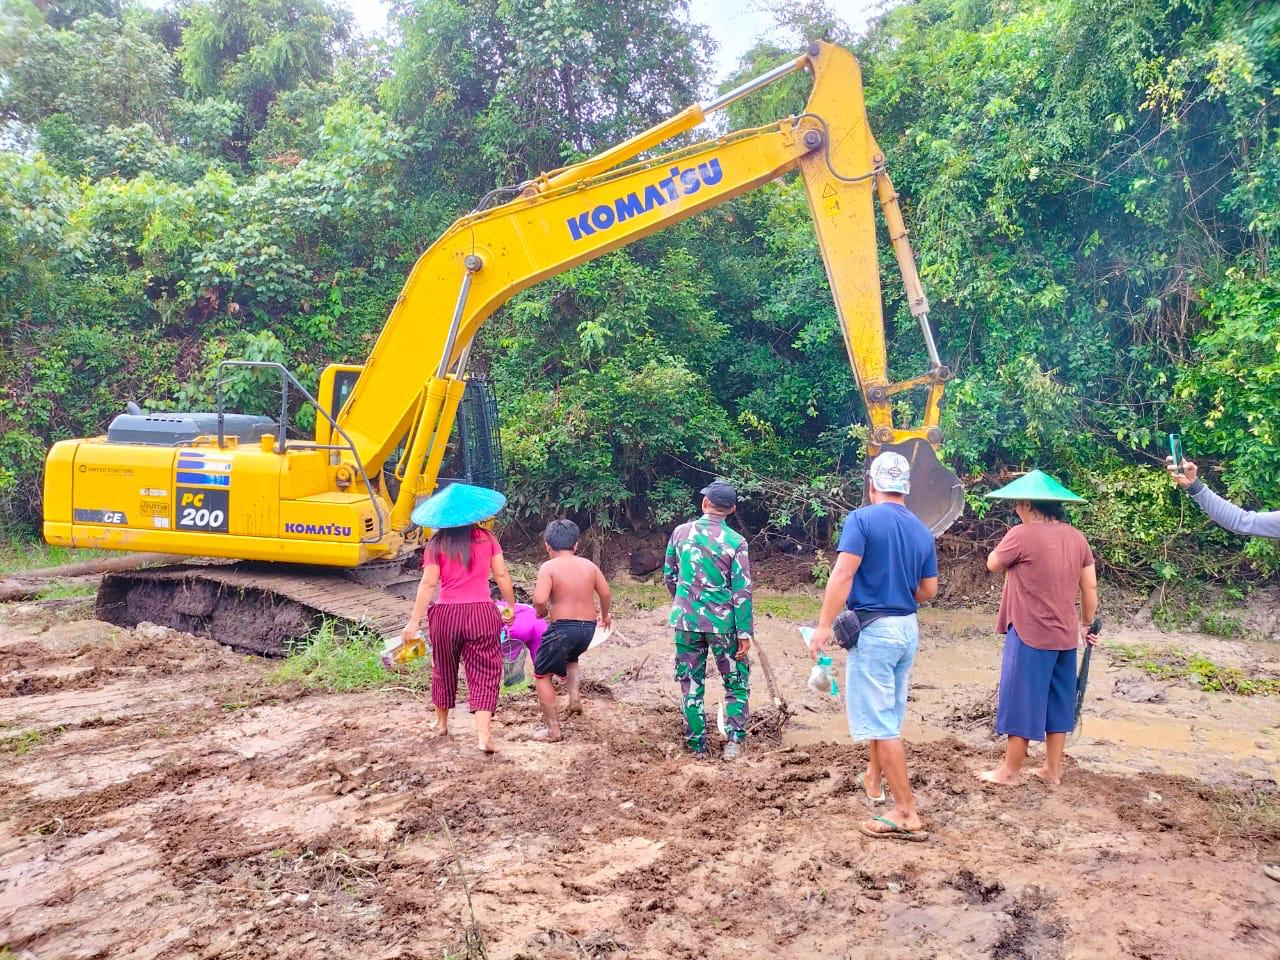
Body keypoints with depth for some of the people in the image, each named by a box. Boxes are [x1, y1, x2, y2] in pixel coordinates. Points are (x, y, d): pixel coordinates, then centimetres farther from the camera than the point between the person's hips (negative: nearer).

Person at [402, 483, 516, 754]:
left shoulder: (436, 544, -2)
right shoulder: (486, 538, 1)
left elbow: (429, 584, -8)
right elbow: (501, 575, 2)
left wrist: (414, 621, -5)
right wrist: (511, 605, 16)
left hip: (446, 614, 0)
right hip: (481, 612, 0)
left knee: (444, 669, 20)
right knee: (484, 673, 2)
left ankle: (441, 723, 38)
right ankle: (484, 736, -9)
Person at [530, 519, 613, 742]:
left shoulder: (548, 567, -10)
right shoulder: (589, 565, 5)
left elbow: (539, 600, -22)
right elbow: (606, 594, 7)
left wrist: (541, 611, 0)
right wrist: (605, 616, 25)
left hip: (562, 627, -6)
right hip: (588, 627, 6)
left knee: (542, 675, 13)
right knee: (570, 656, 38)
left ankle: (552, 729, 13)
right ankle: (575, 697, 19)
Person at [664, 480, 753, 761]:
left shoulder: (680, 532, -1)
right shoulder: (736, 542, -10)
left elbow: (669, 575, 9)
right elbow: (742, 591, -10)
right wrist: (744, 633, -5)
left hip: (686, 621, 2)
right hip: (722, 622, -2)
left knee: (691, 684, 13)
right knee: (736, 683, 14)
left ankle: (697, 745, 18)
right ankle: (734, 741, 6)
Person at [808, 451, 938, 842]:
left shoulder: (862, 519, -12)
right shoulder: (922, 531, 6)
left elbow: (842, 574, -21)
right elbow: (929, 590, 11)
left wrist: (824, 626, -20)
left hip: (872, 629, -7)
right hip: (908, 629, 7)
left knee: (880, 721, -3)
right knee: (889, 714, 23)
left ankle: (907, 814, -2)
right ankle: (874, 778, 43)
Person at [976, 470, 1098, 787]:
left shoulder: (1022, 534, -16)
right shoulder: (1076, 537, 4)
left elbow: (993, 564, -1)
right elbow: (1090, 587, 9)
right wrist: (1087, 624, 19)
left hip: (1030, 634, -7)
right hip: (1064, 636, 7)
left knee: (1021, 702, 3)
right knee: (1056, 702, 15)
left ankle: (1010, 771, 13)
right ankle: (1052, 770, 24)